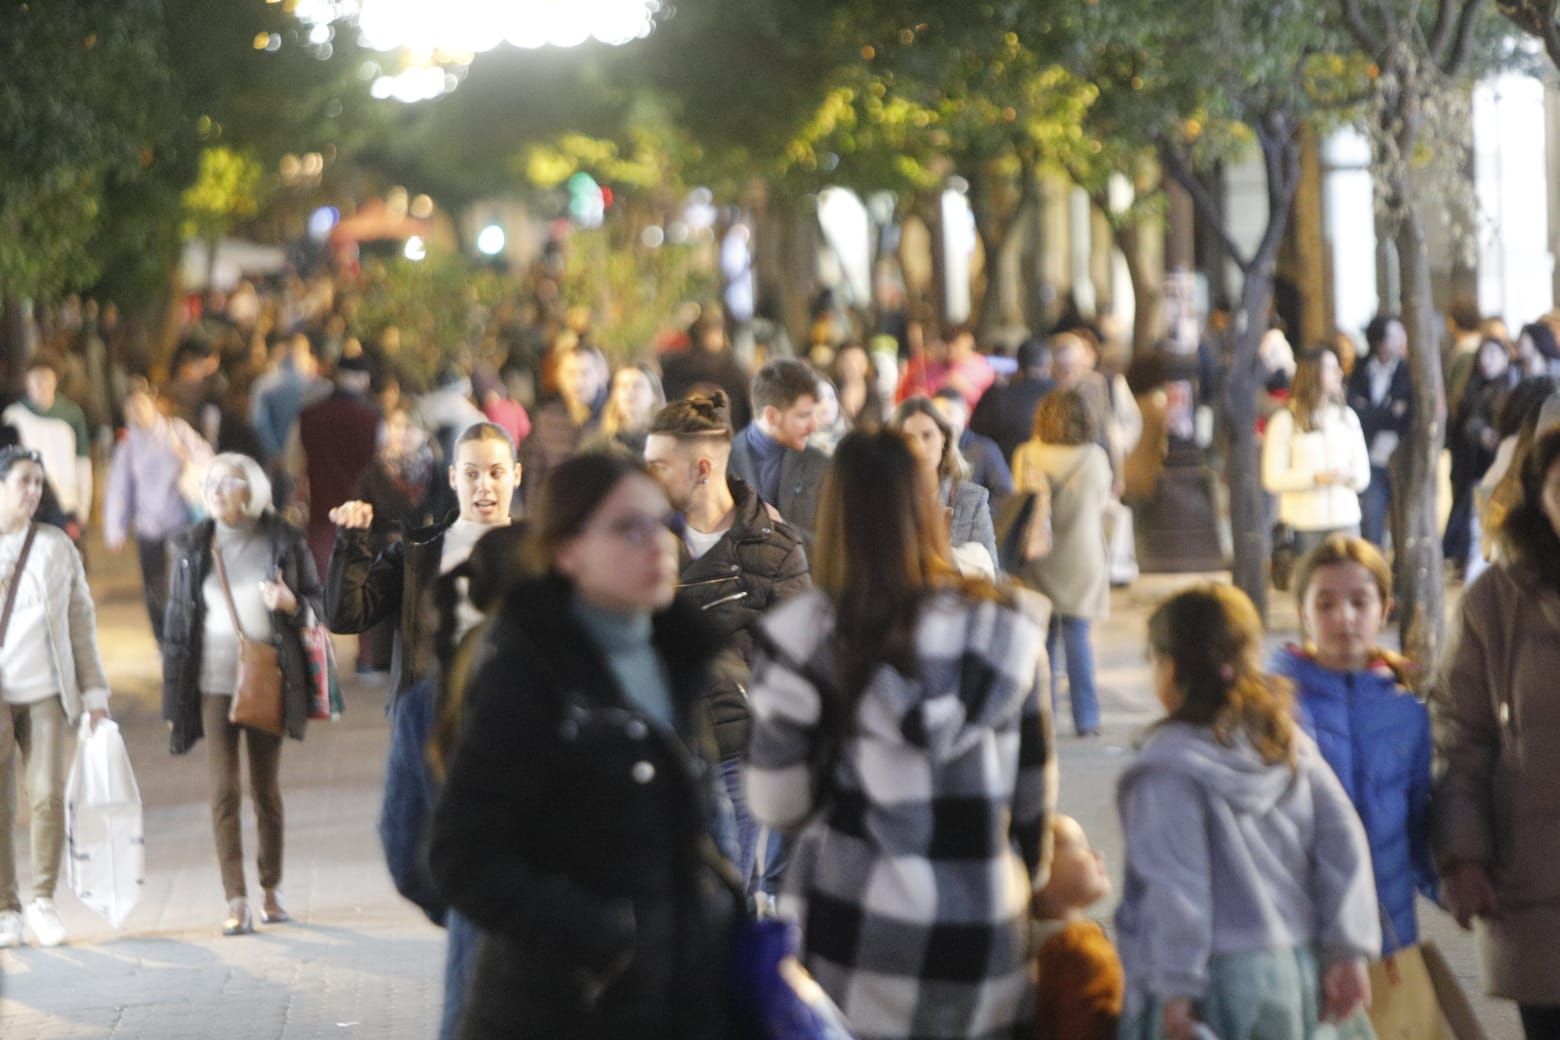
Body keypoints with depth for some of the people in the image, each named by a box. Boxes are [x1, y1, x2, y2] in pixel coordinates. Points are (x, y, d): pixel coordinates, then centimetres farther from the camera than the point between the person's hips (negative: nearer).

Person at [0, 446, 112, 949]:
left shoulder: (57, 546, 8)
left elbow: (81, 620, 9)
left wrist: (94, 690, 5)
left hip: (46, 690, 1)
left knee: (48, 797, -8)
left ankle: (43, 902, 3)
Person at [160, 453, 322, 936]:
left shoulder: (284, 541, 0)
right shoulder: (191, 547, 3)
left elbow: (317, 603, 7)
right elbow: (176, 620, 7)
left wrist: (290, 602, -17)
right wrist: (174, 698, 5)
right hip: (213, 682, 0)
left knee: (266, 788, 8)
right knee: (223, 791, -8)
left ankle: (272, 891, 22)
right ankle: (236, 902, -9)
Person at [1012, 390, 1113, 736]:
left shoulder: (1026, 456, -8)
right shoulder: (1095, 457, -7)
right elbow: (1104, 503, 6)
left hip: (1038, 559, 1)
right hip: (1081, 559, -1)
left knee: (1041, 638, 9)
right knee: (1078, 639, 3)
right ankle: (1085, 719, 3)